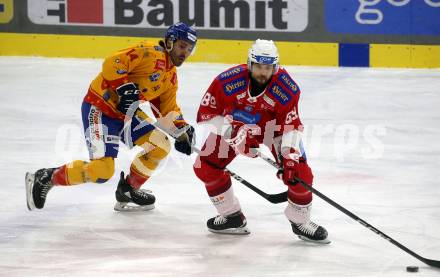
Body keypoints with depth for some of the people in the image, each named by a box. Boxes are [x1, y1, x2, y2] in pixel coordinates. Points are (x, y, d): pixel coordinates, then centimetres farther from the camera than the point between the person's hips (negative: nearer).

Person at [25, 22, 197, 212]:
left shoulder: (171, 76, 13)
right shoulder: (150, 54, -17)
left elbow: (168, 109, 19)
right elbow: (112, 64, -27)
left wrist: (182, 130, 6)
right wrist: (125, 88, -33)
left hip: (127, 112, 10)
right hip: (100, 108, -10)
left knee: (160, 145, 3)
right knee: (103, 169, -18)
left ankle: (128, 189, 20)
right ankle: (45, 179, -2)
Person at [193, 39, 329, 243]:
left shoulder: (287, 89, -28)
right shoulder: (228, 81, -31)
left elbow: (291, 125, -22)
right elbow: (206, 113, -25)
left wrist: (289, 156, -35)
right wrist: (232, 132, -35)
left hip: (272, 126, -1)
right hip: (234, 125, 1)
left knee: (298, 172, -16)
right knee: (205, 166, -8)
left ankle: (300, 222, 8)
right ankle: (232, 217, 10)